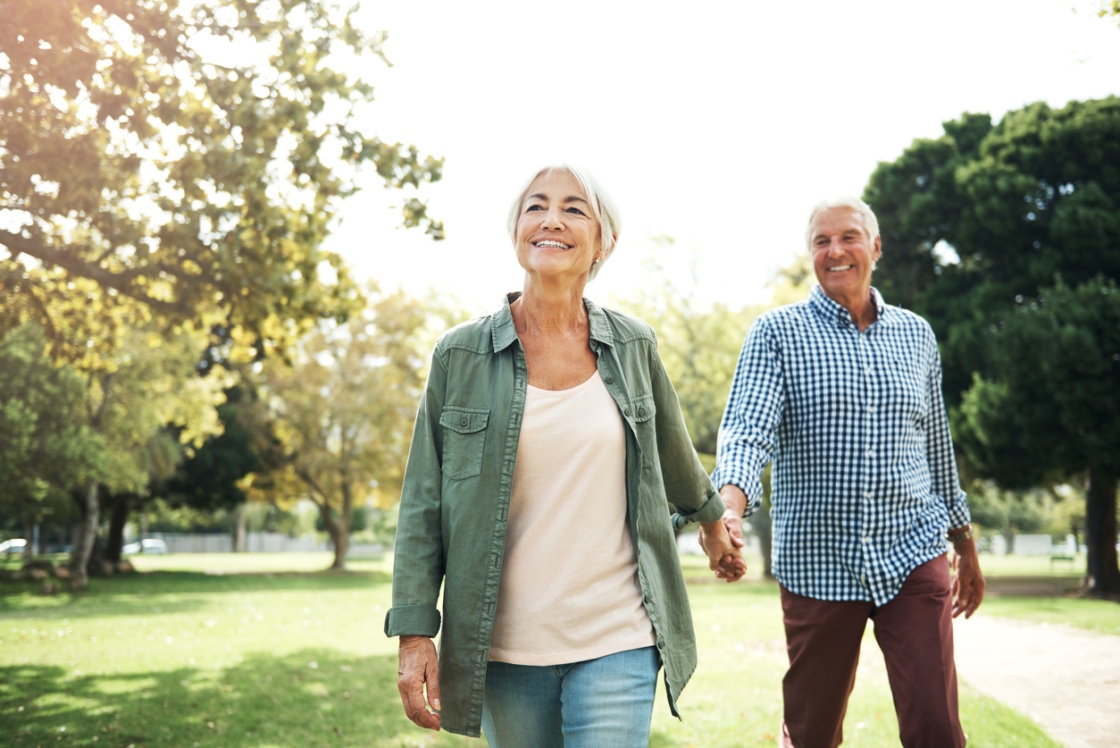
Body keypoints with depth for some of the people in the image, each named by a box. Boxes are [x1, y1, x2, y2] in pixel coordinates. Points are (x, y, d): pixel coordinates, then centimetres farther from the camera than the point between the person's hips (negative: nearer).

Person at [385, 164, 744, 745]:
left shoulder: (633, 346, 3)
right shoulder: (460, 355, -1)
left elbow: (673, 452, 22)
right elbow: (422, 506, 0)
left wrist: (711, 521, 36)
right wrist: (414, 633, -6)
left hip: (616, 642, 0)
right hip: (506, 649, 0)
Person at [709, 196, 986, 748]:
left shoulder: (916, 335, 11)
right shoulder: (777, 332, 0)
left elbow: (938, 449, 18)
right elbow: (747, 429, -15)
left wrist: (966, 547, 22)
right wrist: (729, 506, -34)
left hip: (912, 555, 2)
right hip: (818, 562, -2)